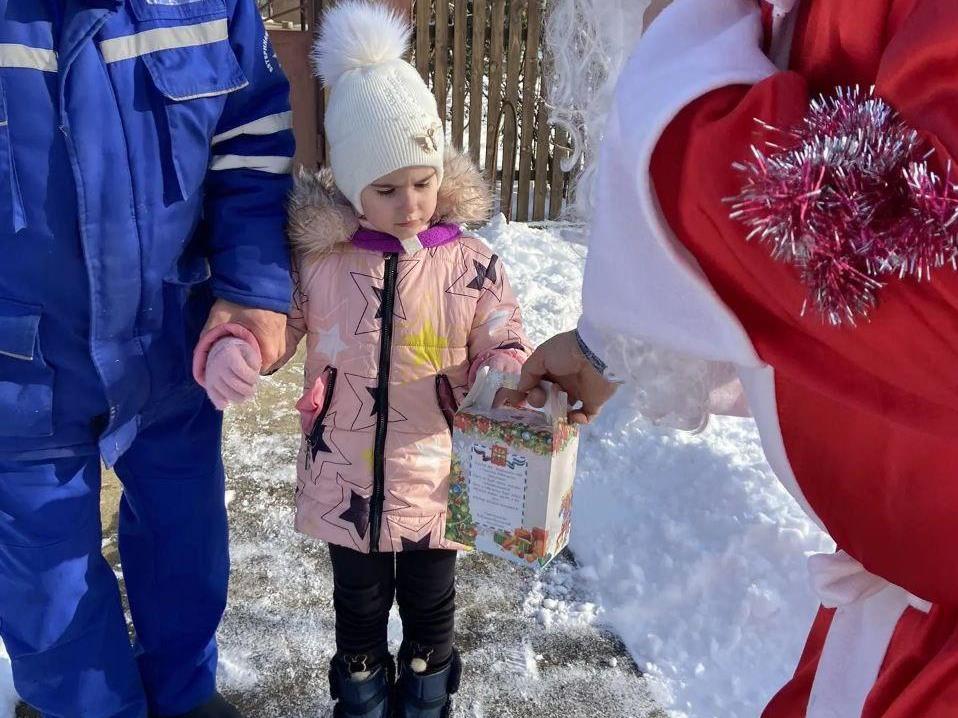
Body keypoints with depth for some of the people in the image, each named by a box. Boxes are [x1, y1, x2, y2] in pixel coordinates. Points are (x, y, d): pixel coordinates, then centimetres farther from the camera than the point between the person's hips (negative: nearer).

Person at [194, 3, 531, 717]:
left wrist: (508, 367, -26)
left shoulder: (472, 263, -11)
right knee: (359, 605, 24)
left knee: (430, 603, 24)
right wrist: (229, 348, -22)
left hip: (436, 479, 0)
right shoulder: (316, 257, -11)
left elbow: (501, 342, -3)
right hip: (346, 482, 1)